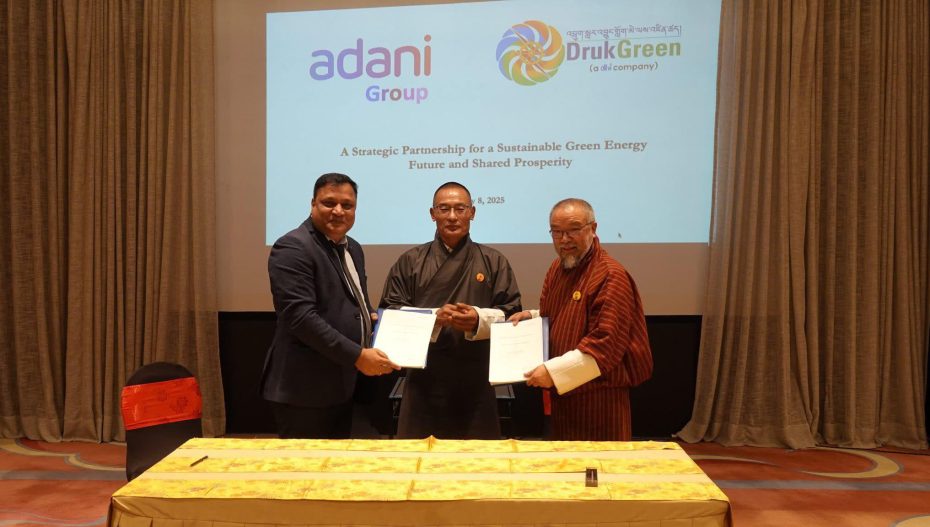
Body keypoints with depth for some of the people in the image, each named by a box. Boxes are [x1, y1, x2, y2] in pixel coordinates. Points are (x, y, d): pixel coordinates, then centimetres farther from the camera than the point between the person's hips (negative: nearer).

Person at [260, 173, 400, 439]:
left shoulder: (352, 248, 14)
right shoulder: (293, 248, -15)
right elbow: (301, 316, -24)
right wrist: (357, 356, -24)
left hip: (343, 386, 9)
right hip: (305, 390, -9)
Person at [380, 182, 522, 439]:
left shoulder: (494, 261, 6)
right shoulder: (410, 261, 6)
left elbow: (512, 314, 3)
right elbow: (390, 312, 1)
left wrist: (479, 319, -18)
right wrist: (433, 316, -15)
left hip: (476, 380, 0)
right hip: (424, 379, 0)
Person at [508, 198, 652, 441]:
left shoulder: (611, 276, -18)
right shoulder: (557, 268, 10)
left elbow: (607, 344, -23)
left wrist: (554, 371, -24)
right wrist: (531, 316, 2)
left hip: (598, 396, -8)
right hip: (561, 392, 8)